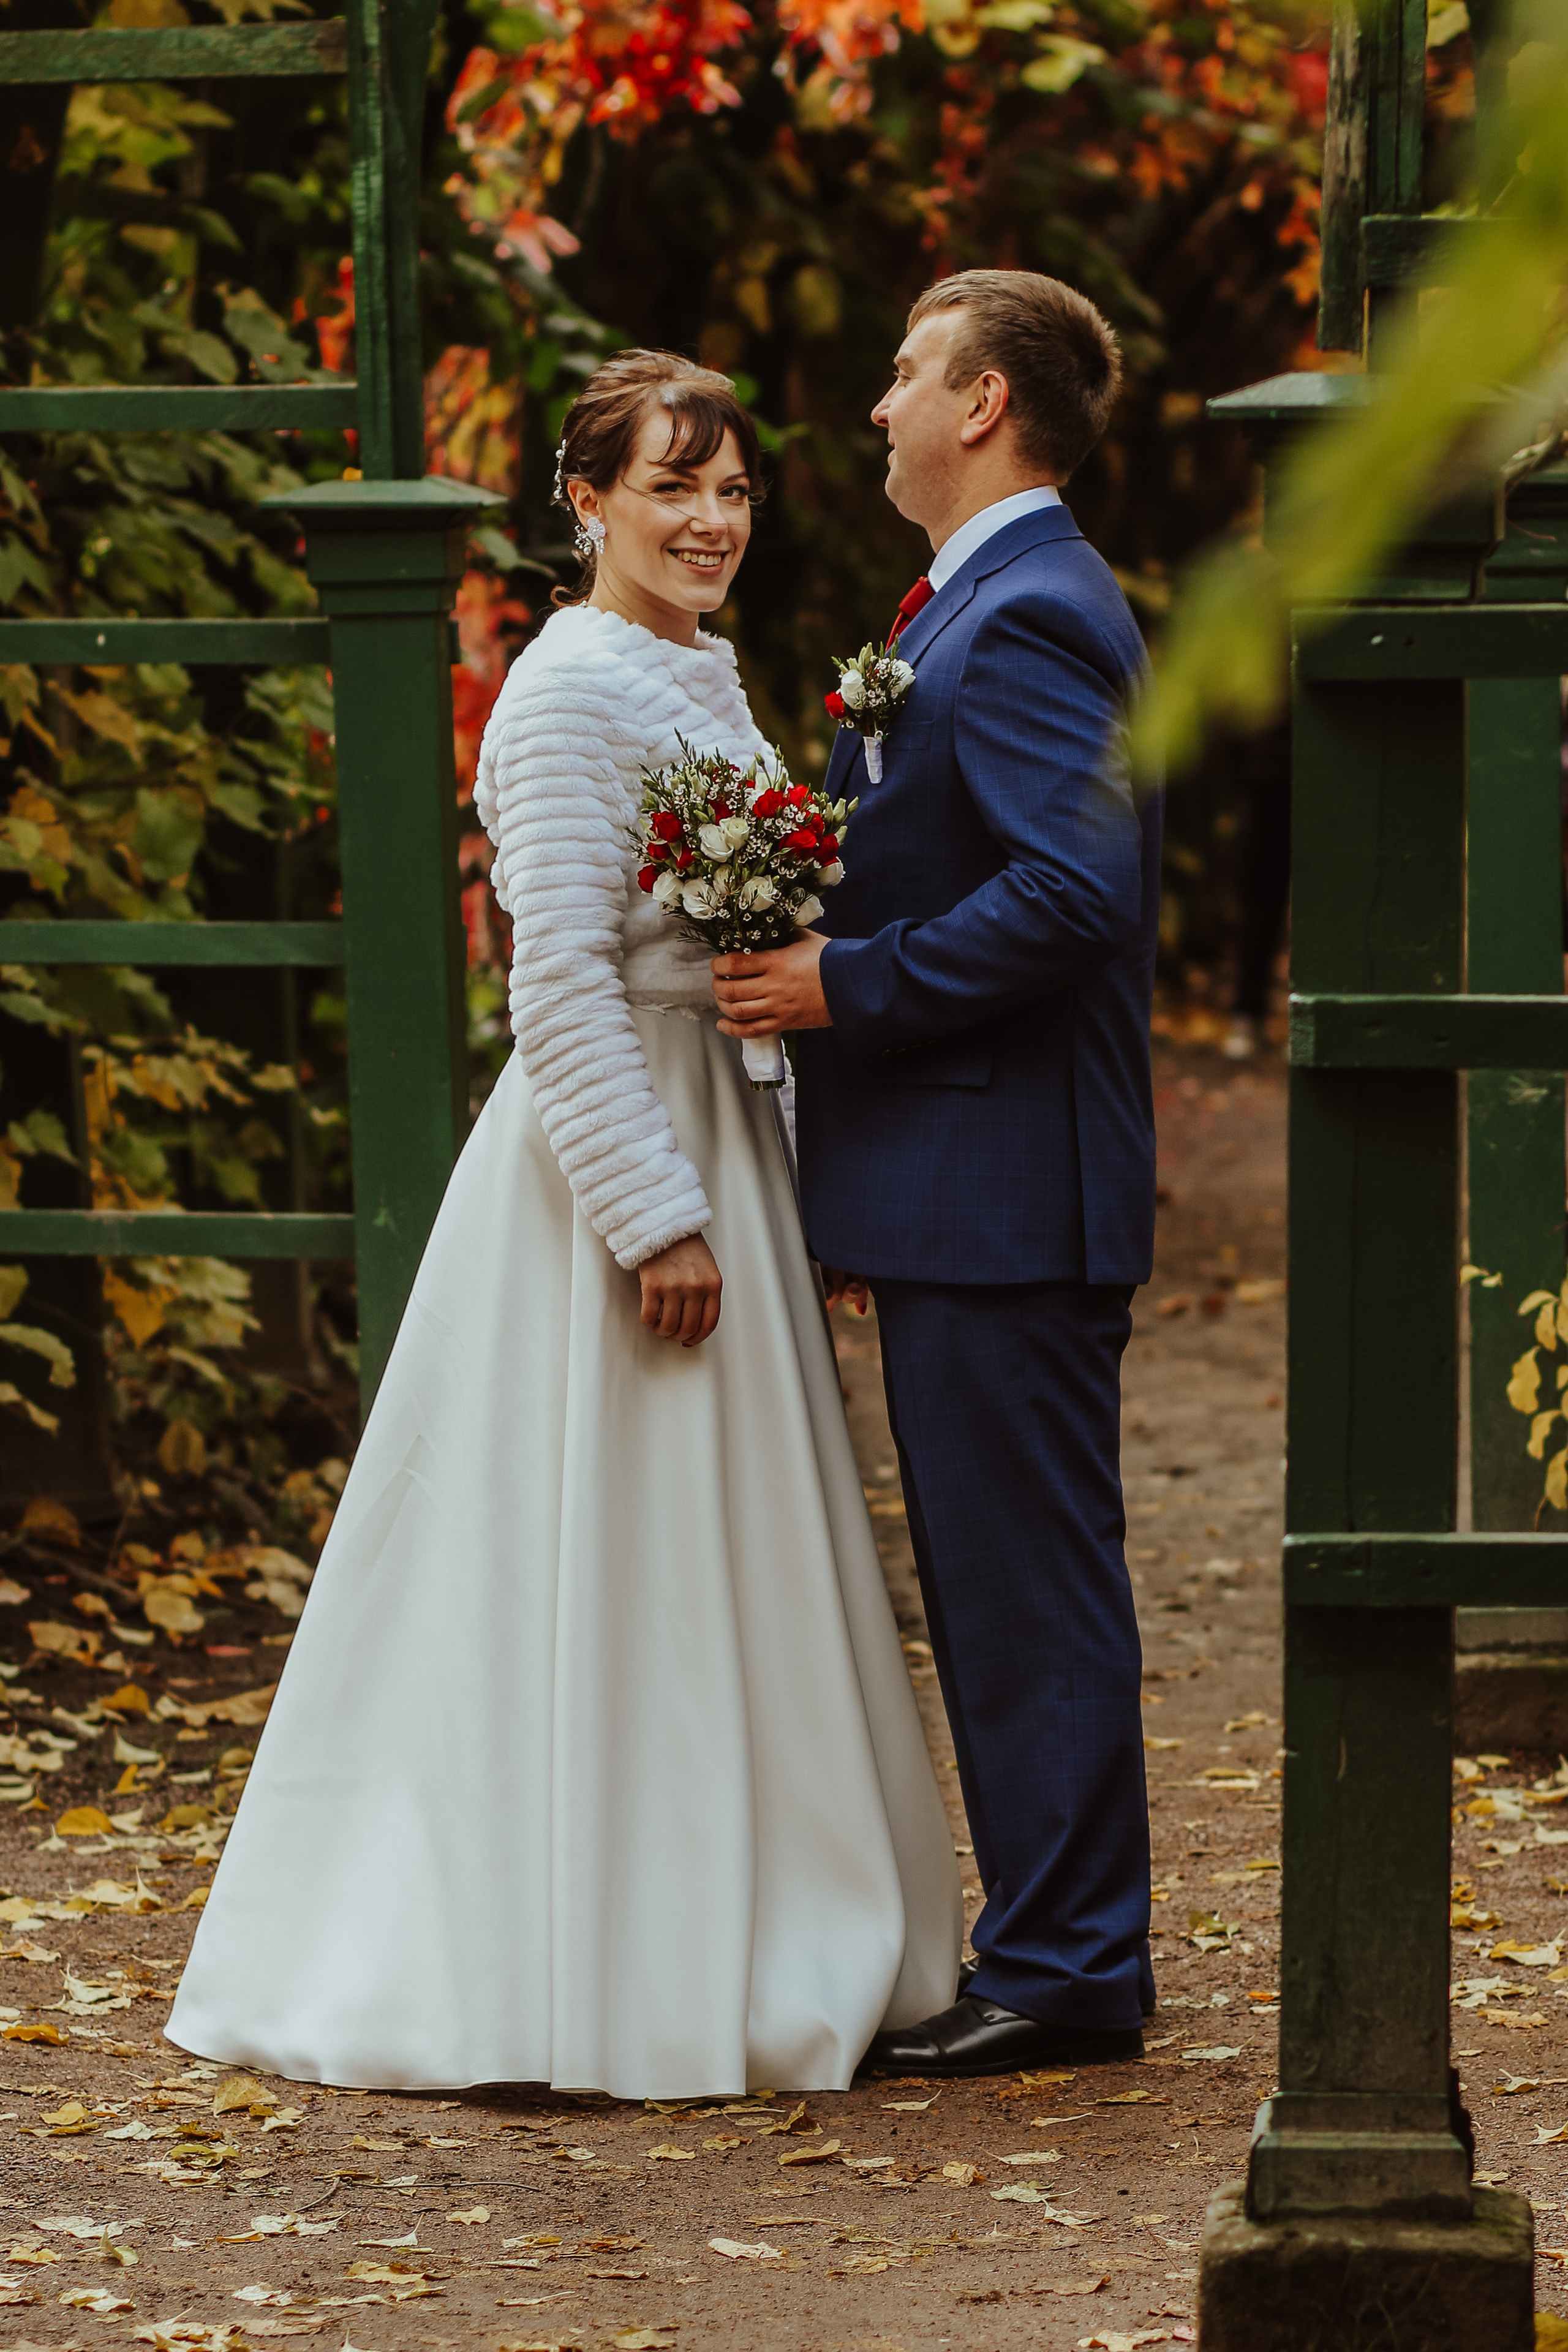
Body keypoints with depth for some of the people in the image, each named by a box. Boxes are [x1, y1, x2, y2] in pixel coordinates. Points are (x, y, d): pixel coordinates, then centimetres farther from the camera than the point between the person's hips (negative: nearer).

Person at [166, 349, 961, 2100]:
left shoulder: (702, 684, 14)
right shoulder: (569, 691, -14)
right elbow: (563, 983, -19)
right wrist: (656, 1220, -21)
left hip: (711, 1146, 9)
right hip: (606, 1159, -9)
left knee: (717, 1572, 12)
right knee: (594, 1562, -4)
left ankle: (719, 1951, 20)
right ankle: (574, 1978, 2)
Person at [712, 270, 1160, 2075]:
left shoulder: (1029, 617, -15)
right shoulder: (994, 604, 19)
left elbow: (1074, 889, -26)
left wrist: (847, 984, -19)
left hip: (1005, 1198, -11)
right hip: (968, 1197, 11)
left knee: (1029, 1588, -6)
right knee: (1002, 1589, 14)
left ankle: (1066, 1973, -2)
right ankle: (1059, 1949, 19)